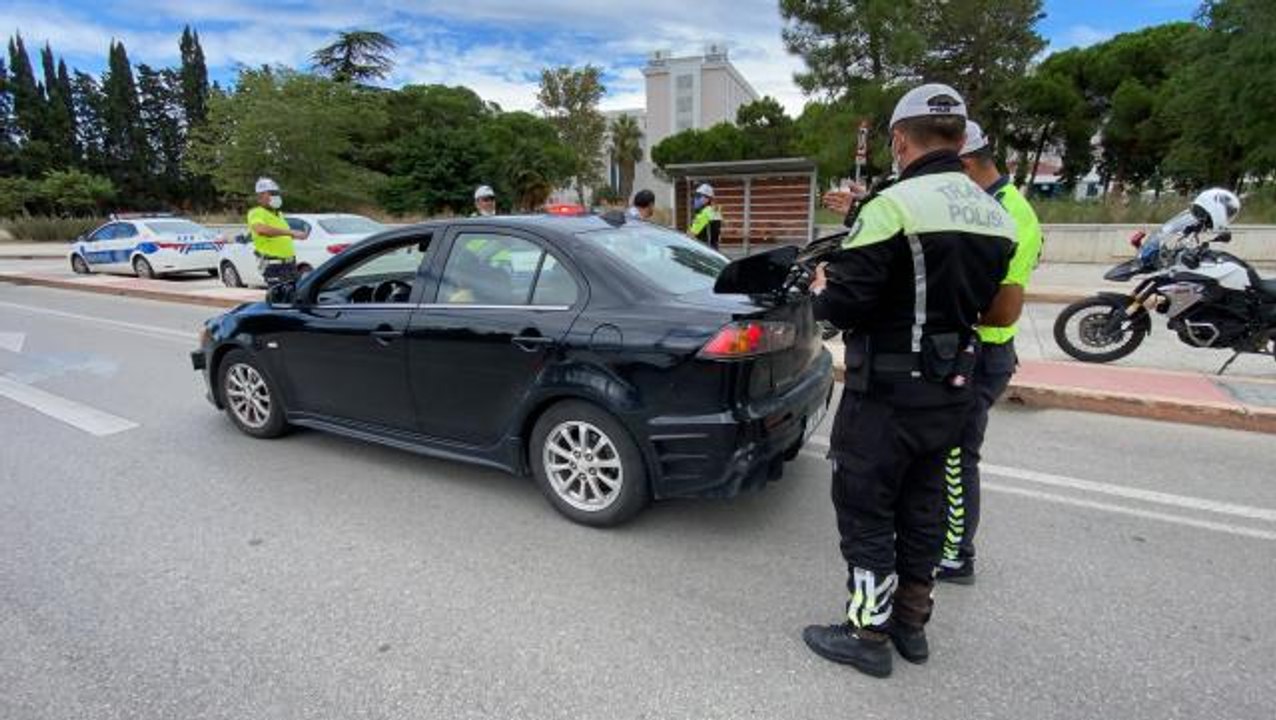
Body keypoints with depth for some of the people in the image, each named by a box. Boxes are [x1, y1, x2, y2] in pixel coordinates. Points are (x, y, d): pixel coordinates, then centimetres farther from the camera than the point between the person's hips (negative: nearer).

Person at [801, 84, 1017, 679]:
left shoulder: (894, 205, -19)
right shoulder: (995, 216, 7)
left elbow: (844, 305, -22)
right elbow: (978, 300, 14)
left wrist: (821, 290, 1)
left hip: (888, 390, -8)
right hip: (951, 386, 8)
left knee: (864, 508, 6)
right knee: (921, 502, 19)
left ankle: (868, 633, 21)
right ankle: (911, 623, 35)